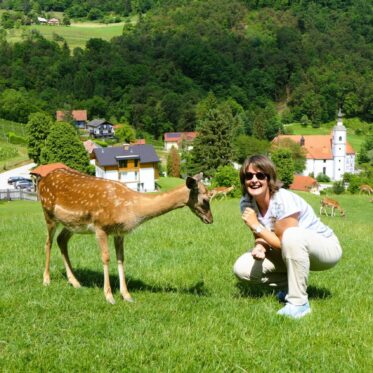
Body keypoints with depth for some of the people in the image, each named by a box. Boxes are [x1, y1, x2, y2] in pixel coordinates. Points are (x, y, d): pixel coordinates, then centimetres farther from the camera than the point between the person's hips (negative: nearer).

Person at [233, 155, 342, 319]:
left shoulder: (284, 201, -29)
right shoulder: (246, 203, -9)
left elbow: (284, 242, -26)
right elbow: (260, 237, -1)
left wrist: (256, 226, -26)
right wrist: (259, 247, -23)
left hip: (326, 248, -6)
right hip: (294, 252, 7)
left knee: (291, 235, -40)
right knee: (241, 269, -12)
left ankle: (299, 303, -26)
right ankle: (293, 285, 8)